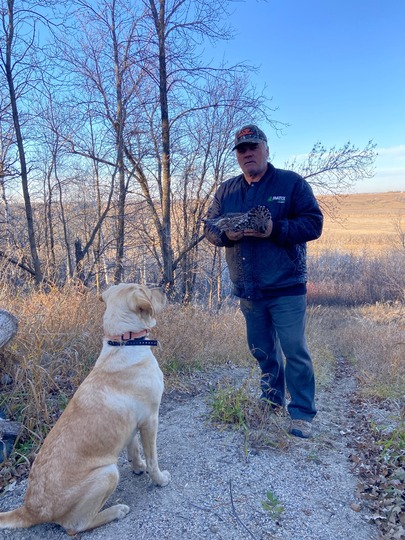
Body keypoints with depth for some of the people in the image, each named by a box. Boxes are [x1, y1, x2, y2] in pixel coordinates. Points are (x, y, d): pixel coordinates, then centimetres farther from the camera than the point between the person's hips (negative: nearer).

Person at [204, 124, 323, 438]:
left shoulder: (291, 183, -3)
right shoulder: (226, 190, 11)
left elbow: (314, 223, -8)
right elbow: (209, 227, 11)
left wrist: (275, 229, -23)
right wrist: (226, 235, -12)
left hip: (286, 287, -4)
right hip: (248, 290, 5)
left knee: (294, 351, -2)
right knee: (262, 349, 16)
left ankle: (302, 413, 13)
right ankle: (273, 399, 35)